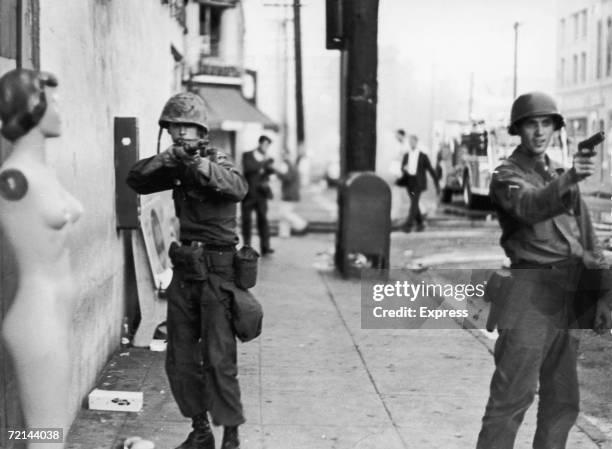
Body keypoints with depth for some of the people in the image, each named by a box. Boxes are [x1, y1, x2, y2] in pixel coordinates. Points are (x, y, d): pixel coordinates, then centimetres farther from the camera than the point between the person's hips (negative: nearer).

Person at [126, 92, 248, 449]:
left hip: (217, 271, -7)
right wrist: (166, 160, -16)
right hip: (184, 270, 7)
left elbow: (238, 188, -29)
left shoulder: (218, 162, -9)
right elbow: (136, 180, 0)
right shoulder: (177, 168, 9)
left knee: (219, 360, -7)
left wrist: (201, 164, -42)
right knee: (180, 360, 9)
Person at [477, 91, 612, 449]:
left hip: (568, 299, 7)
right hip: (530, 297, -7)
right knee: (512, 396, -9)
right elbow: (530, 206, -26)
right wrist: (567, 181, -45)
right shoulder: (507, 176, -2)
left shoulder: (563, 176, 17)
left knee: (563, 400, 11)